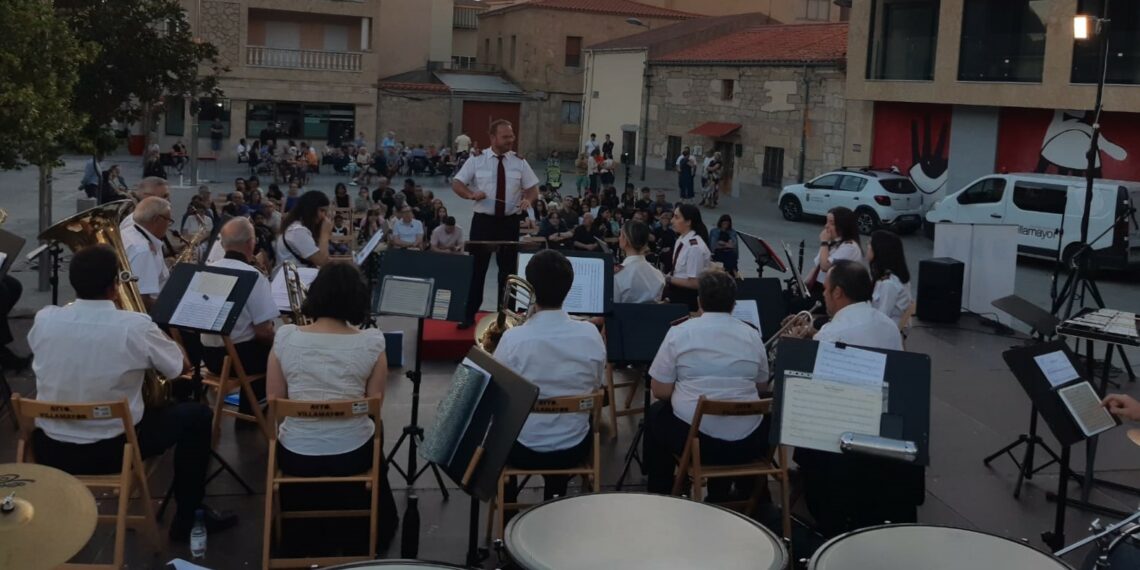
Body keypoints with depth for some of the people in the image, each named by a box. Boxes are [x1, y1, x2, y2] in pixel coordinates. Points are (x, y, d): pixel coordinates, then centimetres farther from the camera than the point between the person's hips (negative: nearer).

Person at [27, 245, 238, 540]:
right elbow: (180, 368, -2)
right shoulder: (135, 326, -19)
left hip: (49, 450, 5)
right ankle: (188, 517, 22)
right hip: (110, 451, -5)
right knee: (196, 415, 13)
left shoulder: (44, 319, -8)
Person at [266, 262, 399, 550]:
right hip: (353, 455, 0)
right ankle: (378, 525, 52)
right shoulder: (372, 342, -13)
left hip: (296, 456, 1)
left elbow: (274, 400, 0)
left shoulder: (285, 337, -10)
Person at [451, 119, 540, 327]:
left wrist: (528, 200, -18)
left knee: (508, 269, 9)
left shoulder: (519, 162, 2)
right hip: (483, 220, -1)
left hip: (510, 222, 2)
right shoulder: (477, 160, -2)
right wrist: (471, 194, -21)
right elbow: (456, 184, 0)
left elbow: (533, 188, 5)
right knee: (476, 268, 4)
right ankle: (469, 315, 14)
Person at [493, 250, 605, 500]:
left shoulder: (513, 339, -22)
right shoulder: (591, 334, -14)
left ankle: (508, 502, 41)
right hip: (574, 450, 2)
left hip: (524, 450, -2)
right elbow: (595, 387, 2)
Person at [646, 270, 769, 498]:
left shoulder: (679, 332, -5)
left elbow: (660, 391, -3)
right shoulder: (752, 335, 3)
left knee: (656, 414, 29)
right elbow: (762, 387, 14)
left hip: (694, 438, -2)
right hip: (746, 444, 3)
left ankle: (660, 495, 36)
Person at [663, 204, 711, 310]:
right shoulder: (680, 240, 4)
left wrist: (668, 279, -15)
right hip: (676, 292, 8)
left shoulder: (695, 247, -21)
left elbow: (694, 283, -19)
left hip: (688, 299, -8)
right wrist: (666, 277, -2)